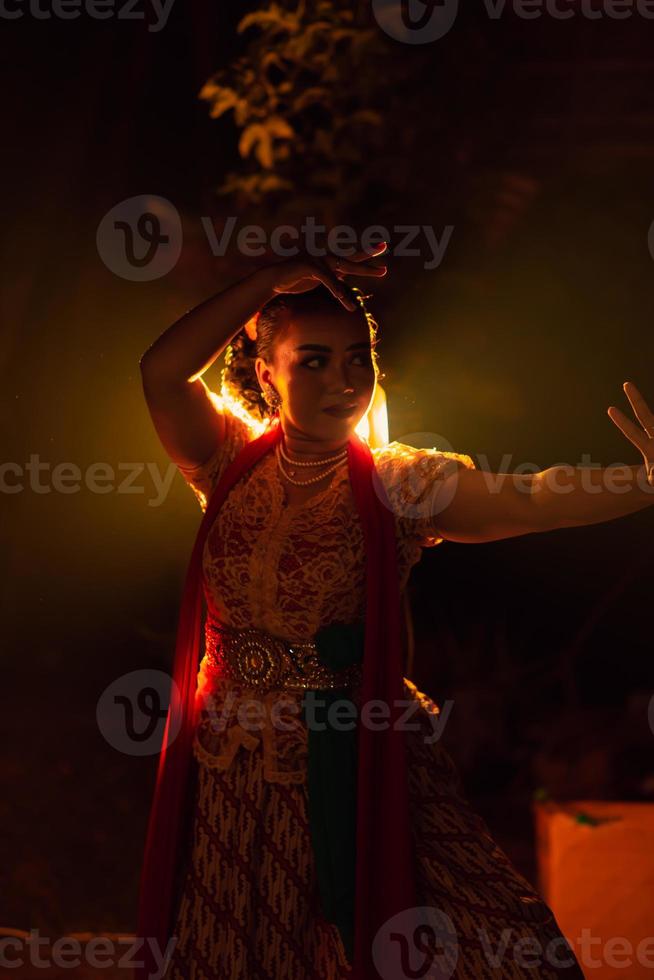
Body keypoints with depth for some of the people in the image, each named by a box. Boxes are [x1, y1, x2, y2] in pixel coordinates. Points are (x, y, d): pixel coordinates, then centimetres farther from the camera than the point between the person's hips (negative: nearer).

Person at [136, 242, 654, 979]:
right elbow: (162, 371, -18)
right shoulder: (230, 461, 0)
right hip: (233, 773, 2)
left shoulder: (397, 484, -5)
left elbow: (530, 502, -21)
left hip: (356, 764, -1)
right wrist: (274, 279, -20)